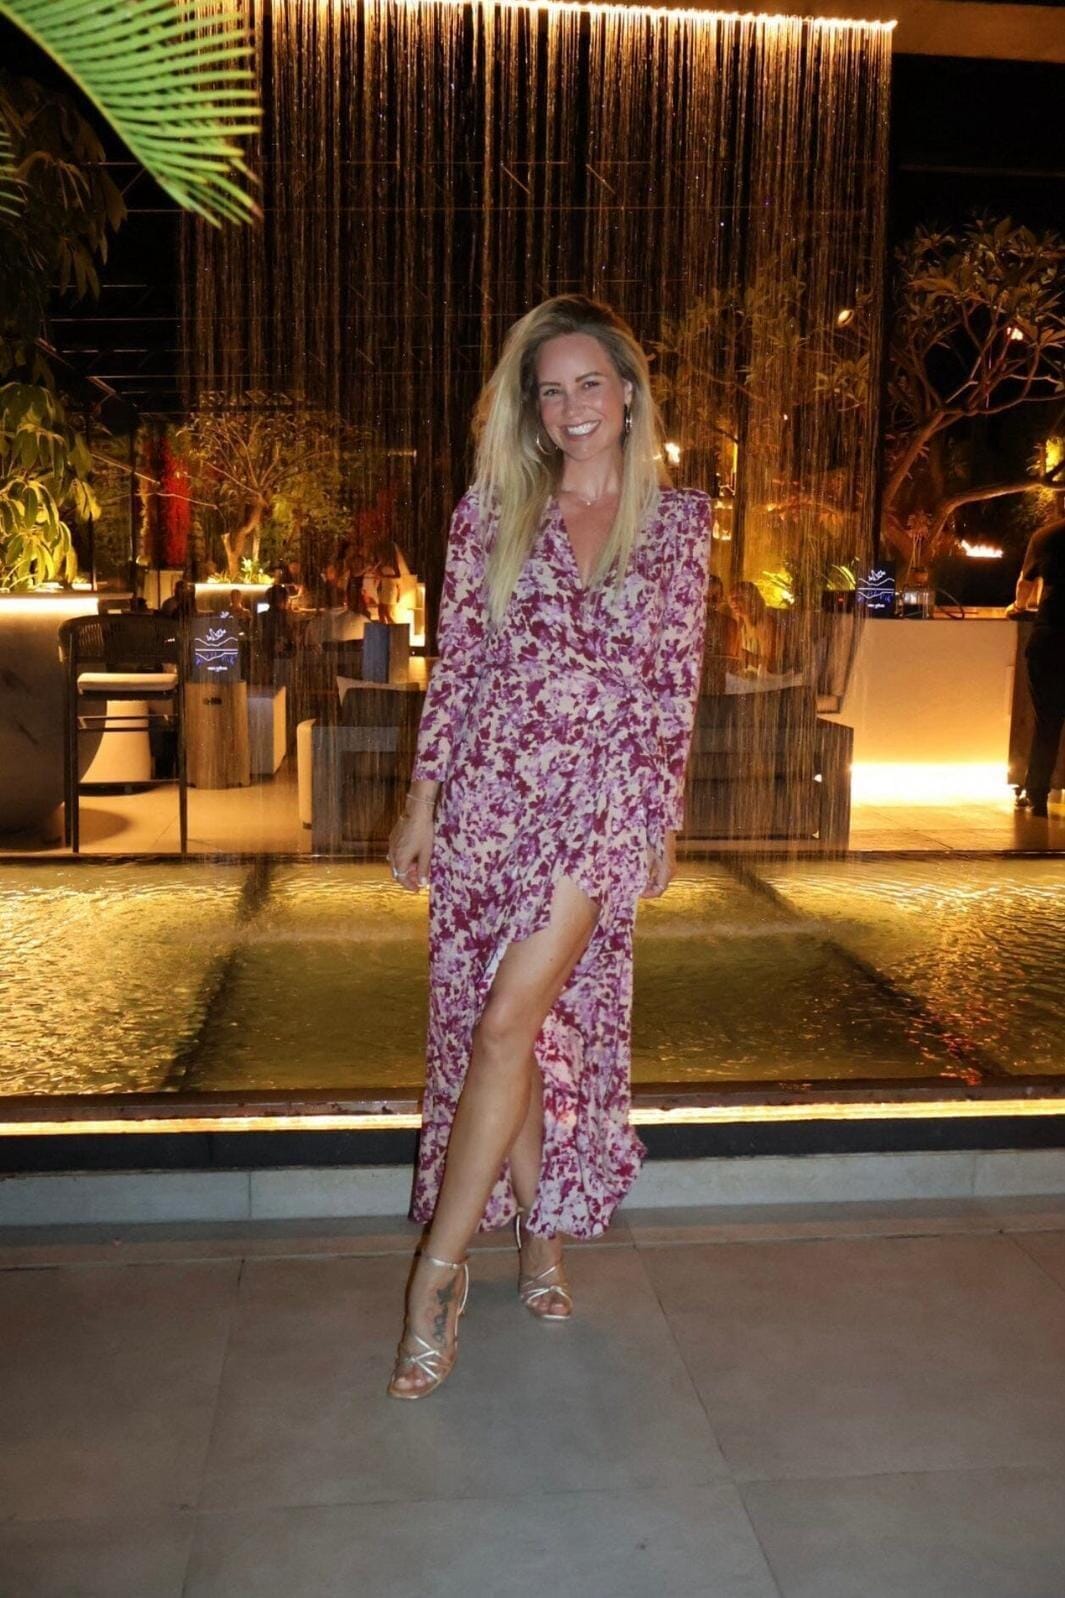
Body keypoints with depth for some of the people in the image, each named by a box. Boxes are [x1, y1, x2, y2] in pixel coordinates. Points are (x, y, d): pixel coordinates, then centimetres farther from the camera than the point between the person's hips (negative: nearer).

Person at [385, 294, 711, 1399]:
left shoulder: (681, 519, 5)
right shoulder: (492, 511, 5)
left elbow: (676, 683, 8)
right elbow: (455, 663, 6)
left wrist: (666, 816, 9)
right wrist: (422, 801, 3)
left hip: (605, 796, -1)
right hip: (491, 788, 2)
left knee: (509, 1020, -10)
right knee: (507, 1022, 7)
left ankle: (440, 1268, 1)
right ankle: (538, 1237, 25)